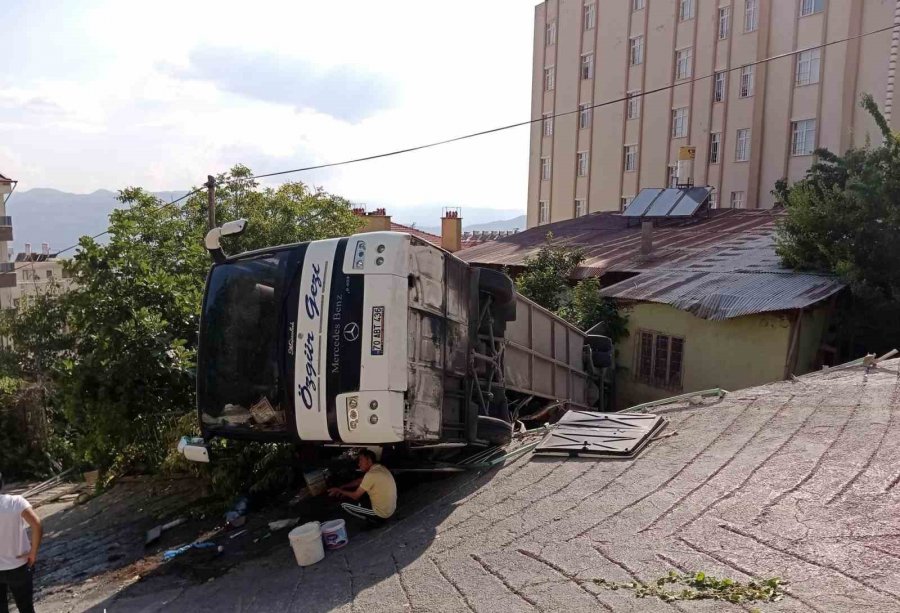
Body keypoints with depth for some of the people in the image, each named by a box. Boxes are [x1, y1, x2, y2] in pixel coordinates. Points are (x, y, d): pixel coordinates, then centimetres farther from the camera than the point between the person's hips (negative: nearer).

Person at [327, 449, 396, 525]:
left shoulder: (371, 474, -22)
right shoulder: (380, 468, 5)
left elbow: (355, 496, -12)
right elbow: (359, 481, 18)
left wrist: (340, 490, 3)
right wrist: (342, 487, 12)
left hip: (381, 513, -8)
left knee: (344, 505, 1)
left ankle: (373, 519, 3)